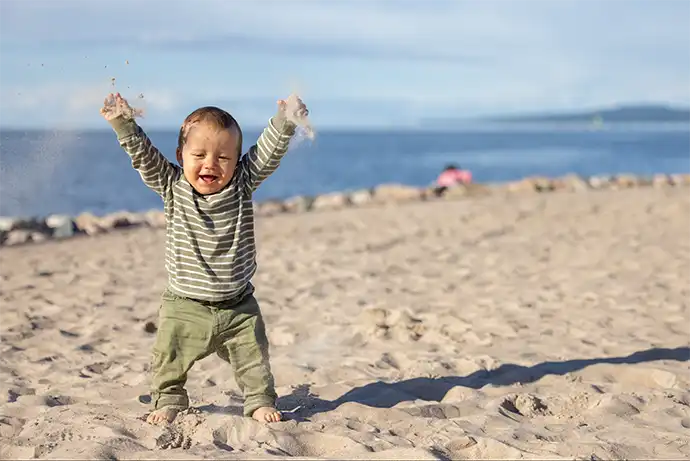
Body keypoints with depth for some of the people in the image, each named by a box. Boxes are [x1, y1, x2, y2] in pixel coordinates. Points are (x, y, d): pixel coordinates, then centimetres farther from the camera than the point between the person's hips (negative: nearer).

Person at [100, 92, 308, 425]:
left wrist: (285, 121, -29)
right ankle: (169, 401, 27)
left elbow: (268, 151, -14)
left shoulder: (242, 185, -6)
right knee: (169, 360, 5)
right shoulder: (173, 187, -7)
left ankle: (260, 401, 26)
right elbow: (143, 155, -15)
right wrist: (124, 123, -28)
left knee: (253, 359, 8)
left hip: (238, 307, 1)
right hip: (184, 307, 0)